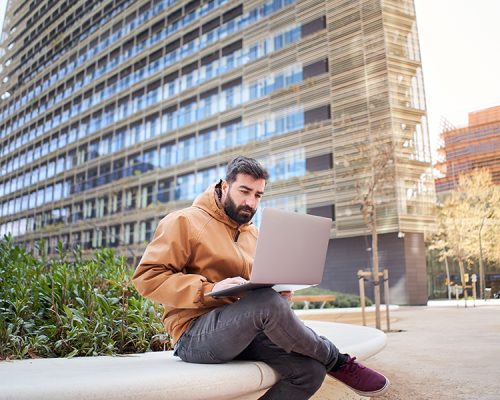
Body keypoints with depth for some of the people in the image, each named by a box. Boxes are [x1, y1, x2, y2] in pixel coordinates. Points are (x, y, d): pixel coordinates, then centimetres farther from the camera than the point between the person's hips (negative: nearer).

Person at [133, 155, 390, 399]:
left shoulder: (254, 235, 17)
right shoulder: (184, 221, -3)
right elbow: (147, 277, -11)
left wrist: (279, 290, -2)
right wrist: (208, 289, -22)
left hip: (245, 331, 7)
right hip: (195, 334, -6)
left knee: (311, 370, -19)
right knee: (268, 302, -34)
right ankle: (337, 361, -10)